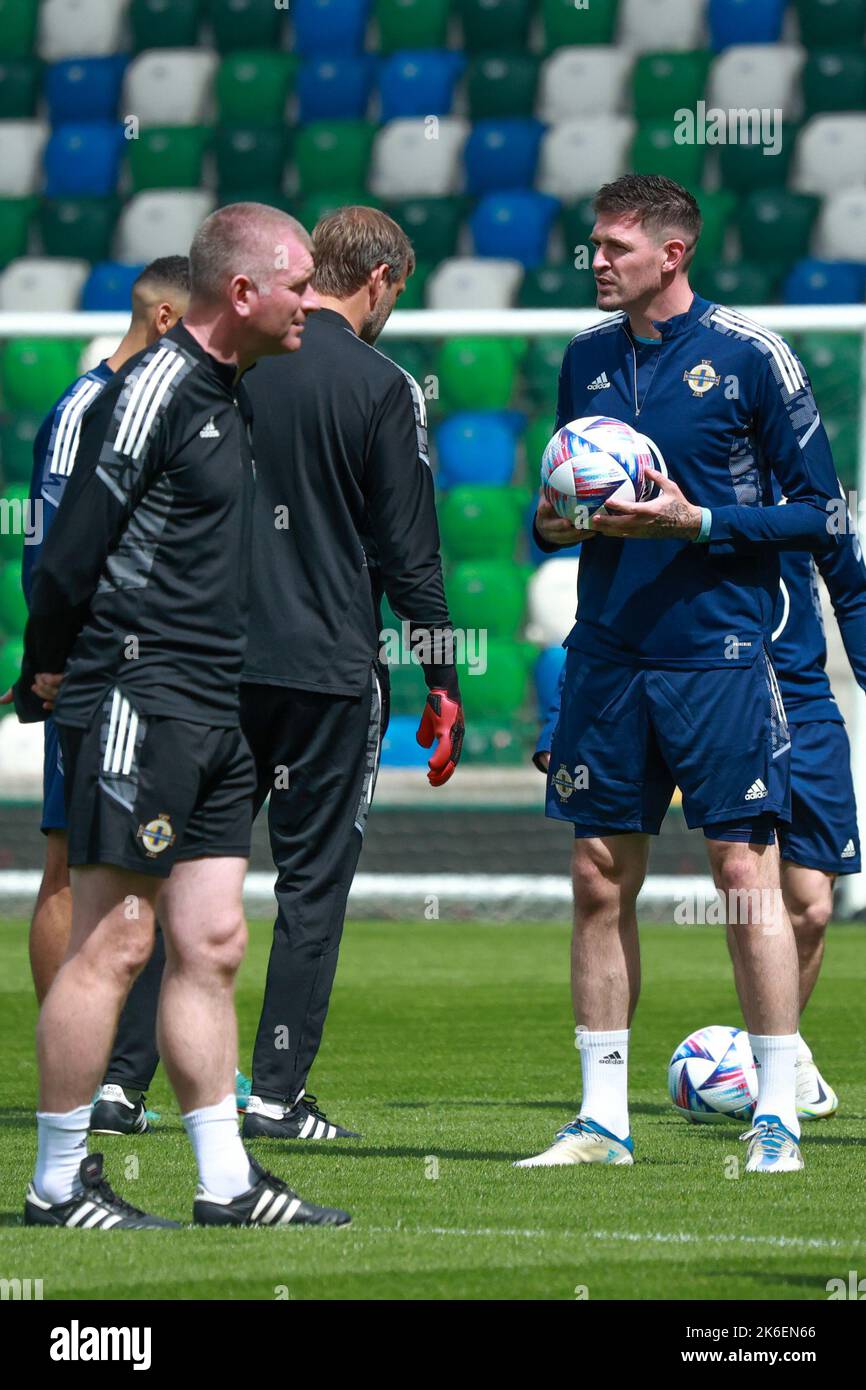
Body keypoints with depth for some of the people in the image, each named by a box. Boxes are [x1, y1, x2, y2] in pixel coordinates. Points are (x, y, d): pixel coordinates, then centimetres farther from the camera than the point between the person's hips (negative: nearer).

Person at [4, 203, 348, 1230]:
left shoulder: (228, 392, 17)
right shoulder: (152, 391, -13)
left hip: (211, 713, 9)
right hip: (137, 701, -9)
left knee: (211, 944, 9)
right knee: (114, 940, -6)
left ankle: (226, 1183, 12)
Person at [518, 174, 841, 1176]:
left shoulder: (749, 358, -5)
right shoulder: (587, 359, 12)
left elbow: (818, 514, -4)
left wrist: (696, 521, -15)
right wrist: (553, 522, 0)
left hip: (718, 655, -5)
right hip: (606, 652, 5)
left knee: (743, 869, -6)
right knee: (600, 875, 4)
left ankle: (777, 1117, 0)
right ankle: (601, 1119, 11)